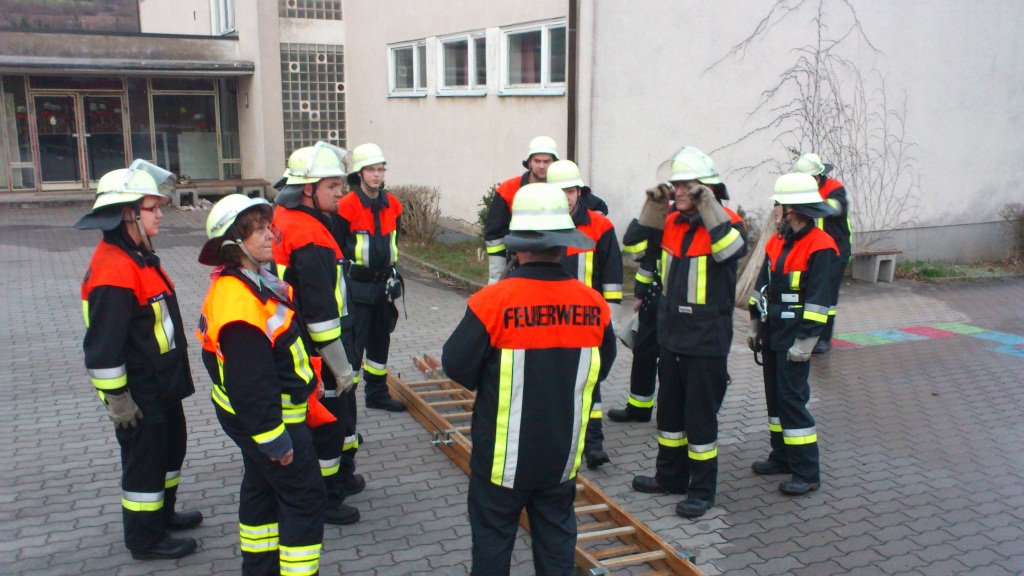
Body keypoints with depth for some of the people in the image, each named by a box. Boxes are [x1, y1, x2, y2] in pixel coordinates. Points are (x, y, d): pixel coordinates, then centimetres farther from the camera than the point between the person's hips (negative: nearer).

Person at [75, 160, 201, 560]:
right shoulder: (114, 270, -26)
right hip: (138, 395, -10)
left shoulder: (139, 256, 7)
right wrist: (117, 399, -20)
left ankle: (162, 512, 43)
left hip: (162, 385, 10)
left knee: (171, 448, 24)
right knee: (144, 463, 5)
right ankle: (145, 539, 22)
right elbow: (103, 346, -26)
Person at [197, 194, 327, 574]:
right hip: (264, 415, -10)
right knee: (306, 497, 1)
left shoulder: (252, 280, 3)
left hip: (265, 410, 10)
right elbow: (250, 382, -29)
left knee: (263, 487, 23)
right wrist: (274, 439, -22)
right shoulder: (238, 299, -30)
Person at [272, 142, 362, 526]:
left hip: (303, 343, 10)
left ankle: (342, 475, 42)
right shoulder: (308, 238, -26)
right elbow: (320, 311, -26)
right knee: (328, 418, 5)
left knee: (343, 408, 24)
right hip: (318, 350, -10)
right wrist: (340, 365, -19)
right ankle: (323, 500, 20)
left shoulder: (285, 218, 4)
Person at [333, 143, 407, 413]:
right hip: (356, 287, -6)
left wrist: (392, 277, 15)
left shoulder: (392, 205, 5)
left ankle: (377, 393, 30)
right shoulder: (347, 206, -12)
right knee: (353, 343, -5)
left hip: (383, 284, 6)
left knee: (380, 340, 16)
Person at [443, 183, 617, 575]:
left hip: (504, 455, -3)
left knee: (493, 534, 15)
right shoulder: (593, 304, -9)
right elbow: (601, 368, 7)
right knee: (556, 532, 21)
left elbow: (457, 366, -13)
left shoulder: (492, 302, -22)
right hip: (563, 454, 3)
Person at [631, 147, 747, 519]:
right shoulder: (672, 222, 5)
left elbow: (731, 249, -35)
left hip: (706, 341, -7)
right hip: (672, 335, 7)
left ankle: (702, 490, 18)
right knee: (669, 411, 18)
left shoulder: (725, 223, -13)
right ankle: (671, 477, 35)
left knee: (700, 417, 2)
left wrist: (708, 206, -31)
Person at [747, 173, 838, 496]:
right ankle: (782, 457, 28)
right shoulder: (777, 243, 10)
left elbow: (818, 299, -18)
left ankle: (806, 472, 2)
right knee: (775, 396, 15)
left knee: (792, 399, -7)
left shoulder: (820, 247, -14)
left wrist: (804, 341, -19)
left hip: (794, 338, -8)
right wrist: (755, 324, 16)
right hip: (772, 334, 8)